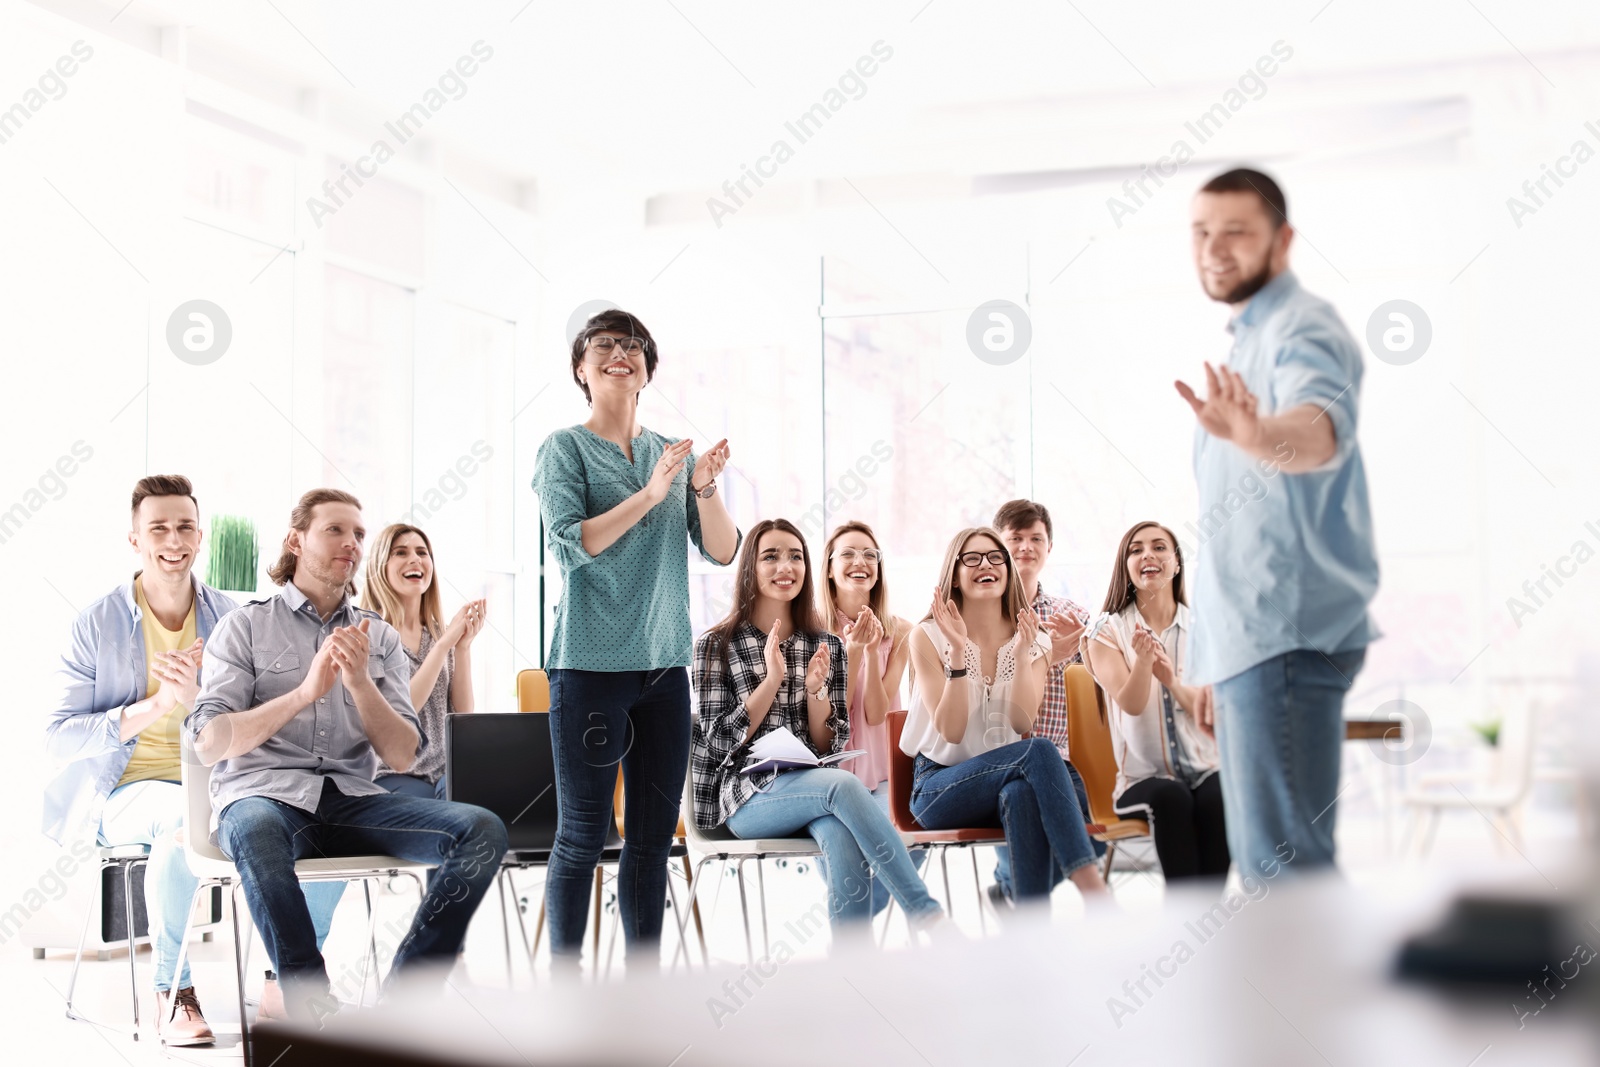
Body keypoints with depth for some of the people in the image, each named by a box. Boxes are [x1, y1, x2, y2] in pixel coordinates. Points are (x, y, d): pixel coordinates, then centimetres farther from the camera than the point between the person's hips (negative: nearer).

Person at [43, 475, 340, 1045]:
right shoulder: (97, 624, 2)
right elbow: (57, 737, -4)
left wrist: (195, 698, -19)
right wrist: (153, 706, -19)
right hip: (126, 790, -3)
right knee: (183, 816, -38)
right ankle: (173, 991, -19)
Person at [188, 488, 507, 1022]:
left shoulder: (381, 638, 18)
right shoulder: (246, 625, 10)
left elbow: (404, 755, 7)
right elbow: (209, 744, -4)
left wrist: (359, 681, -9)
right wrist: (304, 692, -14)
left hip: (353, 800, 3)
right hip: (263, 796, -3)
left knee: (483, 830, -22)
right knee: (255, 832, -41)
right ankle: (315, 1012, -32)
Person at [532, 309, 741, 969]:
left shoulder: (673, 454, 12)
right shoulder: (565, 449, 0)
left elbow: (723, 552, 5)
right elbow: (569, 545, -15)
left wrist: (705, 486, -12)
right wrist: (649, 494, -22)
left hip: (664, 664, 5)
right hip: (590, 665, -5)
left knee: (653, 837, 8)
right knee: (583, 837, -1)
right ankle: (565, 983, 9)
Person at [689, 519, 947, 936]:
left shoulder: (827, 646, 13)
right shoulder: (715, 646, 4)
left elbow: (831, 747, 9)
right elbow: (720, 741, -4)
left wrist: (816, 690, -9)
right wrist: (772, 679, -13)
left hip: (812, 785, 3)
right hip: (748, 797, -3)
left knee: (844, 840, -36)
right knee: (845, 786, -34)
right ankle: (927, 914, -32)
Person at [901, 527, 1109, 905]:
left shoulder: (1033, 643, 9)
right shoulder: (929, 638, 1)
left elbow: (1023, 724, -7)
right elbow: (951, 731, -10)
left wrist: (1021, 655, -17)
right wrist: (958, 653, -19)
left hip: (1012, 782, 2)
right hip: (942, 786, -2)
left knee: (1024, 794, -38)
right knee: (1039, 751, -33)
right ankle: (1095, 892, -43)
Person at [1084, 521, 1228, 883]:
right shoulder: (1108, 631, 6)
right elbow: (1131, 704, -9)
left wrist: (1173, 681, -18)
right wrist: (1143, 658, -30)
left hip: (1206, 769, 1)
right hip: (1144, 778, -1)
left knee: (1216, 800, -32)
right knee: (1171, 799, -34)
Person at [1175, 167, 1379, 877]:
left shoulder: (1300, 328, -8)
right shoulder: (1249, 339, 22)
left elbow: (1324, 424, -33)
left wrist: (1258, 435, -56)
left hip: (1286, 635, -10)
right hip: (1248, 638, 10)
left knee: (1283, 863, -13)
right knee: (1268, 859, 13)